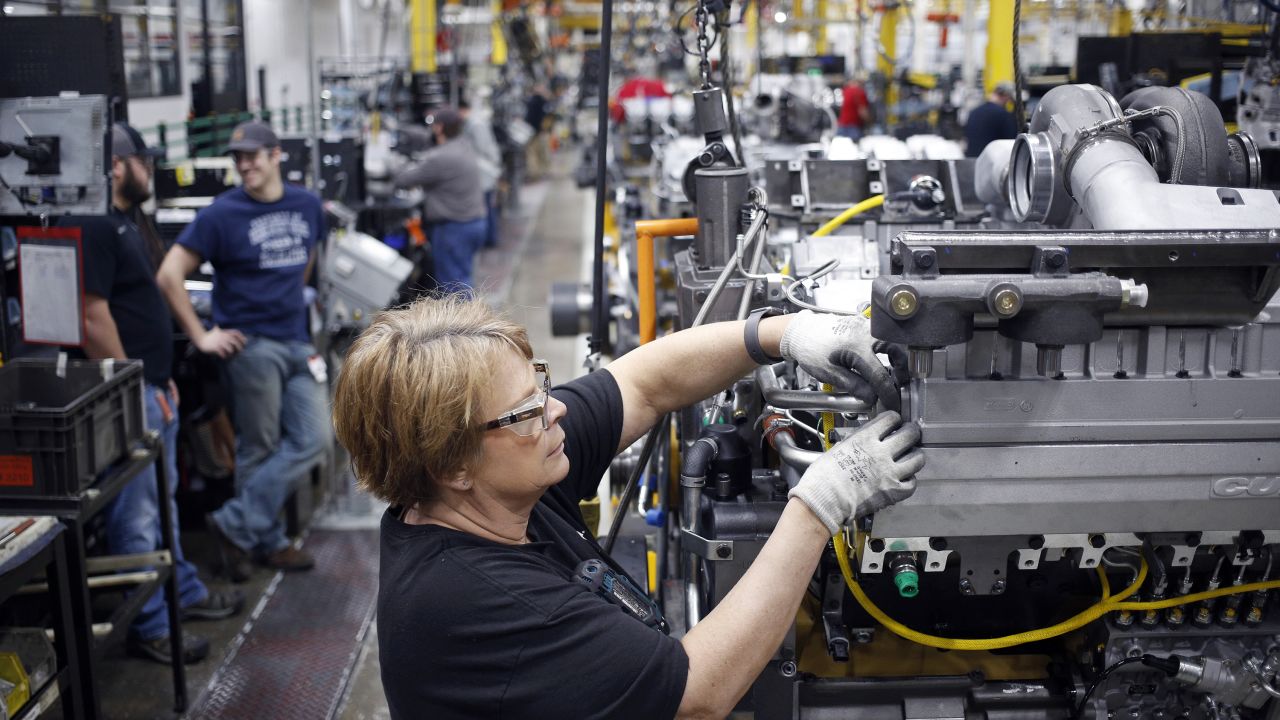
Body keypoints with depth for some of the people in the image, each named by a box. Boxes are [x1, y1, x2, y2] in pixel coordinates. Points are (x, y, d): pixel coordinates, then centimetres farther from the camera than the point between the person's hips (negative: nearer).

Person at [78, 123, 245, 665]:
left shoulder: (128, 223, 14)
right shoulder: (95, 229, -18)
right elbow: (93, 318, -22)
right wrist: (133, 388, -19)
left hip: (154, 387, 10)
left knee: (162, 502, 21)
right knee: (137, 515, -2)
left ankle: (184, 592, 35)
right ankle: (148, 628, 7)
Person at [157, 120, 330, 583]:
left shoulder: (307, 206, 7)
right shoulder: (222, 214, -8)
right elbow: (169, 275, -10)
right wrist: (201, 336, -10)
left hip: (297, 343, 6)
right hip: (251, 344, -5)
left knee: (313, 440, -1)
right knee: (259, 450, 2)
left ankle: (236, 525, 7)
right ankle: (267, 543, 16)